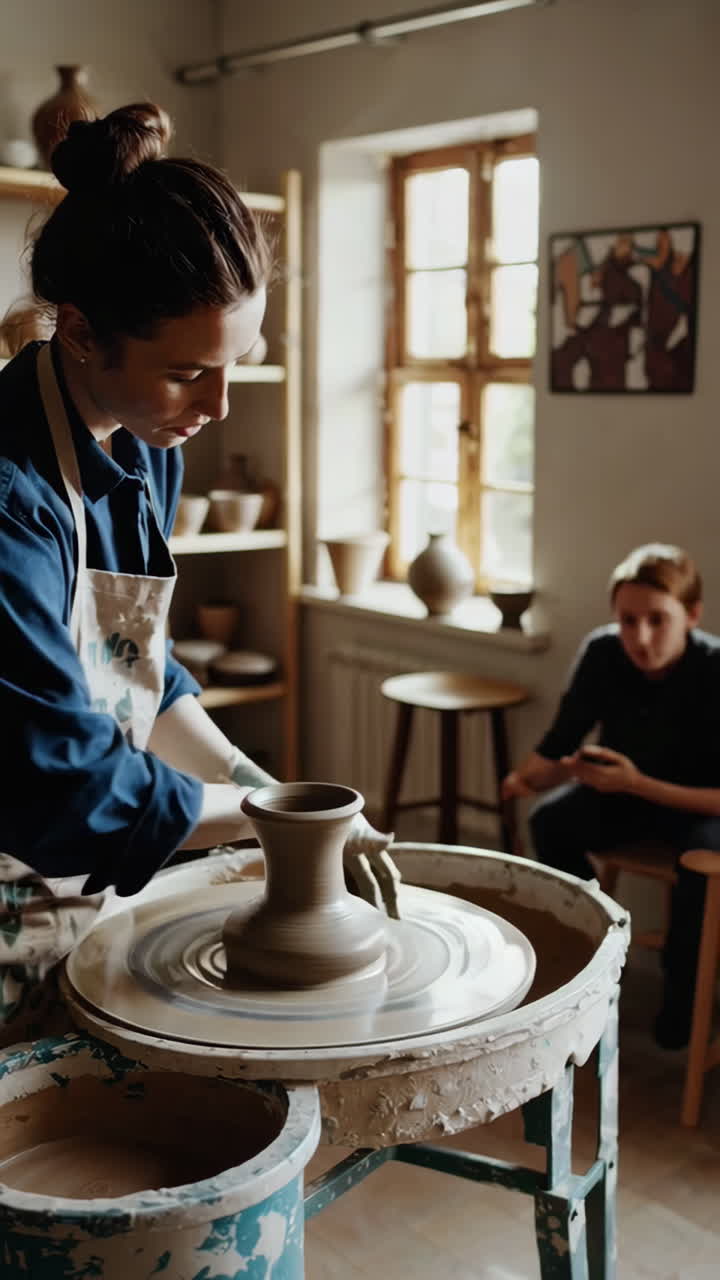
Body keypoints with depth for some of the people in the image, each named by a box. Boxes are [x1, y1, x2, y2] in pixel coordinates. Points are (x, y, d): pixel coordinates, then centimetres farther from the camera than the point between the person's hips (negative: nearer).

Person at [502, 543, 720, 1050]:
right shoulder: (602, 653, -18)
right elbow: (559, 745, -10)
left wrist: (637, 783, -36)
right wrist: (530, 775, -32)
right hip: (622, 791, 4)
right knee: (551, 821, -22)